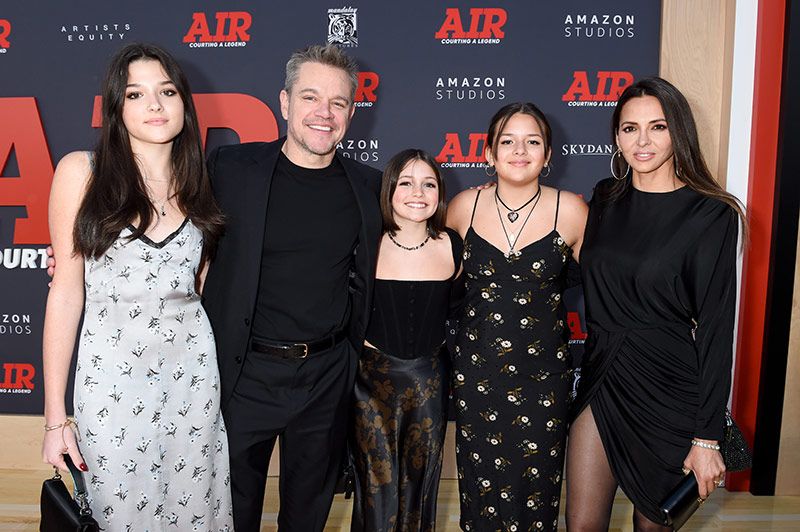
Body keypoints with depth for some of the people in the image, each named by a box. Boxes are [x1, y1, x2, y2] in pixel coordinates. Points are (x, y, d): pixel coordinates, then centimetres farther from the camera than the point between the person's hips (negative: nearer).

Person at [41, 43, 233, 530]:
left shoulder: (199, 185, 4)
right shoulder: (81, 171, -4)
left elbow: (201, 287, 9)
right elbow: (67, 291, -4)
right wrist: (56, 416, -5)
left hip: (192, 373, 2)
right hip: (111, 376, -2)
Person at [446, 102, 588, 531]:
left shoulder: (570, 210, -8)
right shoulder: (464, 206, -3)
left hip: (544, 372, -1)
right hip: (476, 371, 1)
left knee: (536, 488, 12)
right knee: (481, 484, 14)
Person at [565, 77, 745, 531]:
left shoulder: (711, 215, -11)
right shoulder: (606, 198, 4)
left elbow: (716, 328, -11)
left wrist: (707, 438, -11)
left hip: (669, 391, -3)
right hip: (602, 378, 4)